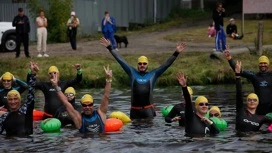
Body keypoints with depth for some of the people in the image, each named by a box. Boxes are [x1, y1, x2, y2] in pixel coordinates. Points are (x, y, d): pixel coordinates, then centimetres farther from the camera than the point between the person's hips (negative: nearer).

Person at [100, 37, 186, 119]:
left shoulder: (153, 74, 9)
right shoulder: (132, 73, 10)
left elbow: (167, 64, 8)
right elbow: (120, 60, 10)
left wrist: (176, 53, 3)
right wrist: (110, 48, 9)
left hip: (148, 109, -1)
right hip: (134, 110, 1)